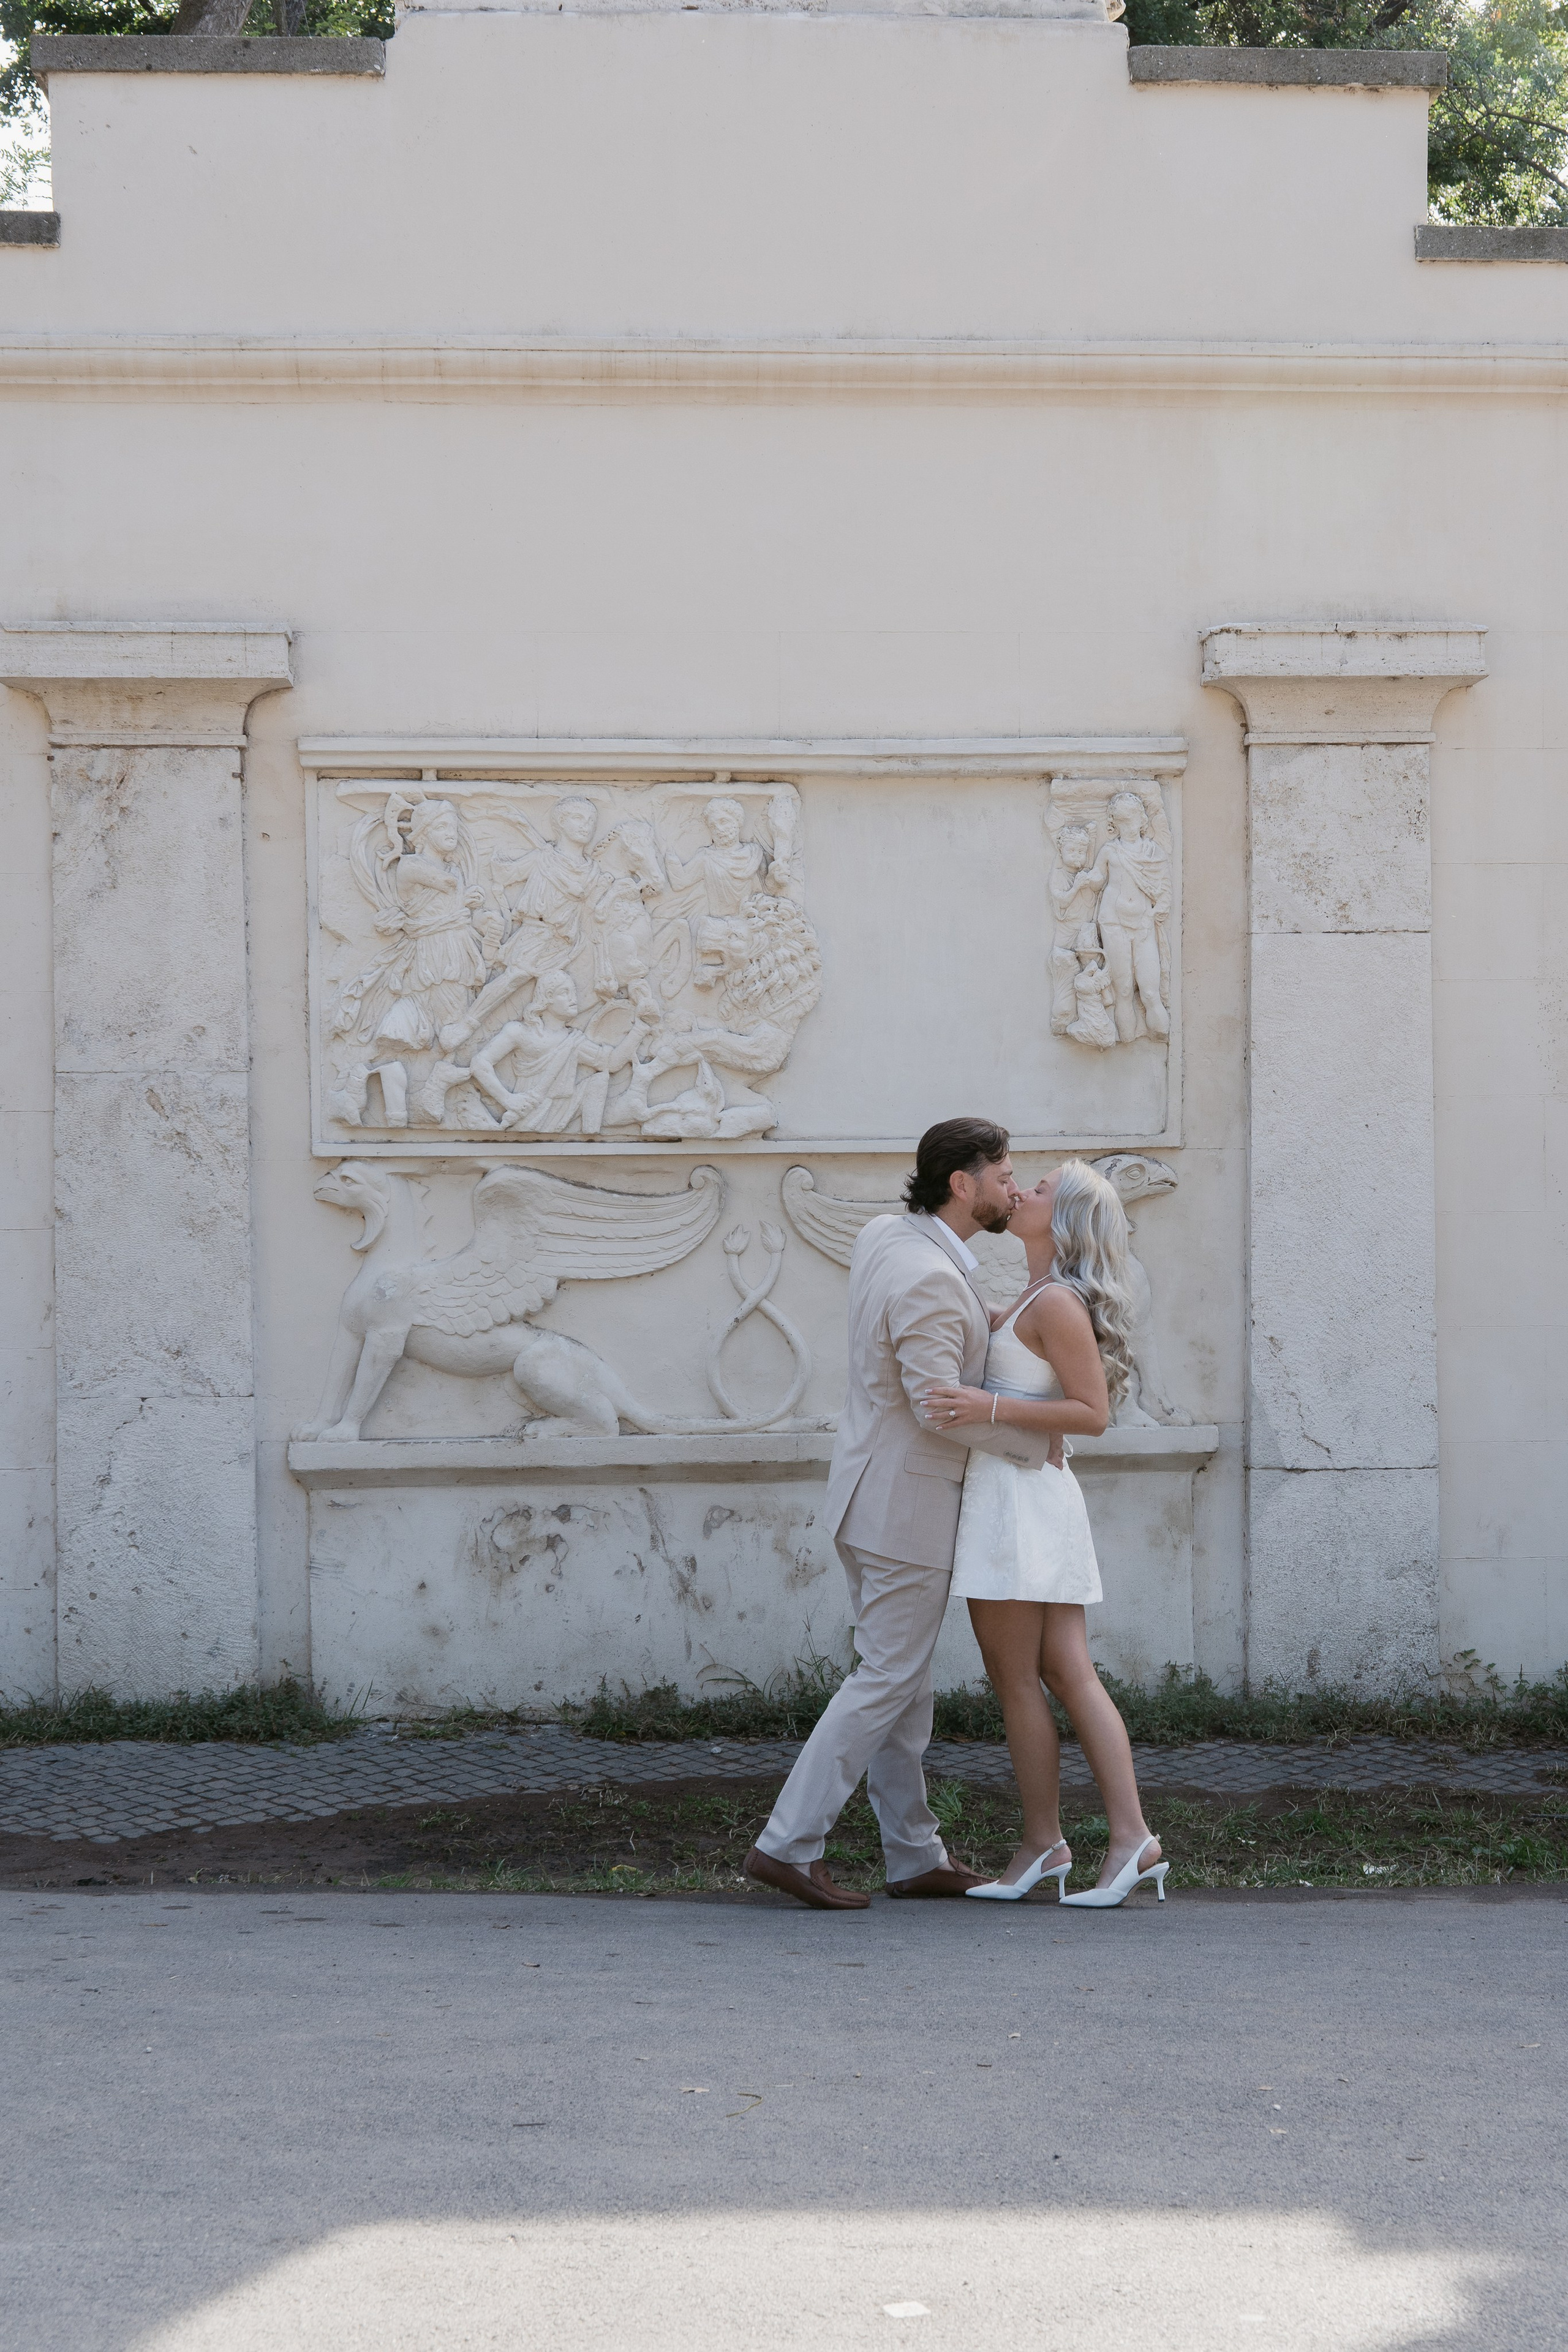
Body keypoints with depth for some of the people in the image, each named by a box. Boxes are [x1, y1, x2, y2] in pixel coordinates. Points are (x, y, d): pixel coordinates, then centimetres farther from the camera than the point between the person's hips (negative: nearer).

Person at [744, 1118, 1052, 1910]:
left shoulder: (881, 1235, 5)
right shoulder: (929, 1281, -24)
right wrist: (1035, 1442, -13)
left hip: (870, 1486, 10)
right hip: (907, 1504, -10)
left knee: (902, 1676, 13)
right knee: (886, 1680, -3)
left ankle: (915, 1856, 20)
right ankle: (788, 1844, -3)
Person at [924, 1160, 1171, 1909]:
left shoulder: (1058, 1303, -14)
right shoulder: (1034, 1298, 15)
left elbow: (1092, 1413, -18)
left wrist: (991, 1410, -24)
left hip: (1017, 1498, -9)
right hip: (1027, 1496, 9)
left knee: (1016, 1682, -1)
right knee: (1069, 1676, 5)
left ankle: (1043, 1846, 7)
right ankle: (1133, 1840, 1)